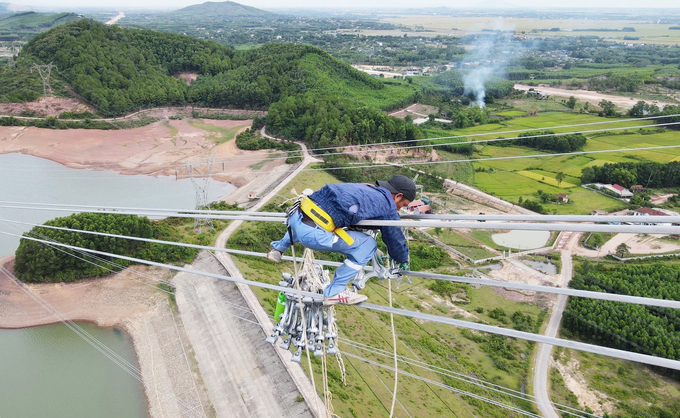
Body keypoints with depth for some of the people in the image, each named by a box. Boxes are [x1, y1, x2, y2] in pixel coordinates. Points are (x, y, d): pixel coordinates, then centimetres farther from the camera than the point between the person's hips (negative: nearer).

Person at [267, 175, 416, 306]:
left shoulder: (365, 189, 25)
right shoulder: (388, 204, 4)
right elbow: (395, 237, 15)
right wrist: (404, 261, 34)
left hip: (295, 216, 9)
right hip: (312, 233, -9)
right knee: (368, 245, 3)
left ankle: (278, 249, 48)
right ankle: (334, 292, 7)